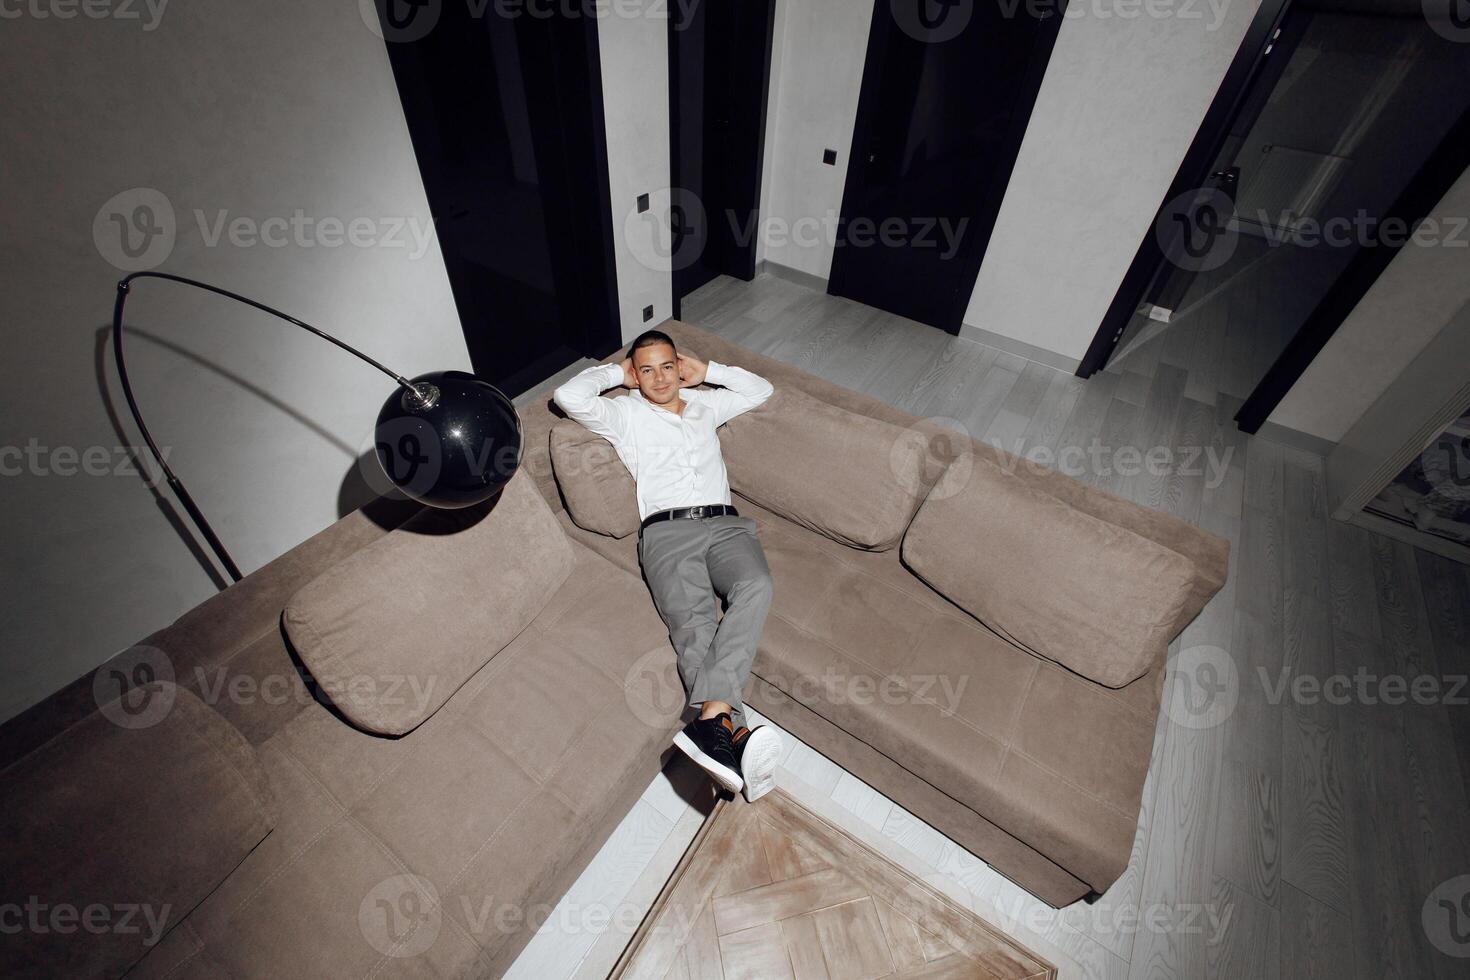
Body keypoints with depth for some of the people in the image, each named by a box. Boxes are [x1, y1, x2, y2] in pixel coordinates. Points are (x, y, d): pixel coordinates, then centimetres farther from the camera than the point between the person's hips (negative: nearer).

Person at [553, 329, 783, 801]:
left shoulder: (705, 404, 31)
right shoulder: (624, 413, 19)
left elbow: (761, 388, 35)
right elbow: (568, 396, 3)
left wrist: (706, 370, 30)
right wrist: (615, 372, 19)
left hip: (724, 523, 2)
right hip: (666, 530, -2)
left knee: (755, 586, -33)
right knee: (692, 621, -30)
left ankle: (711, 715, -46)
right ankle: (733, 730, -44)